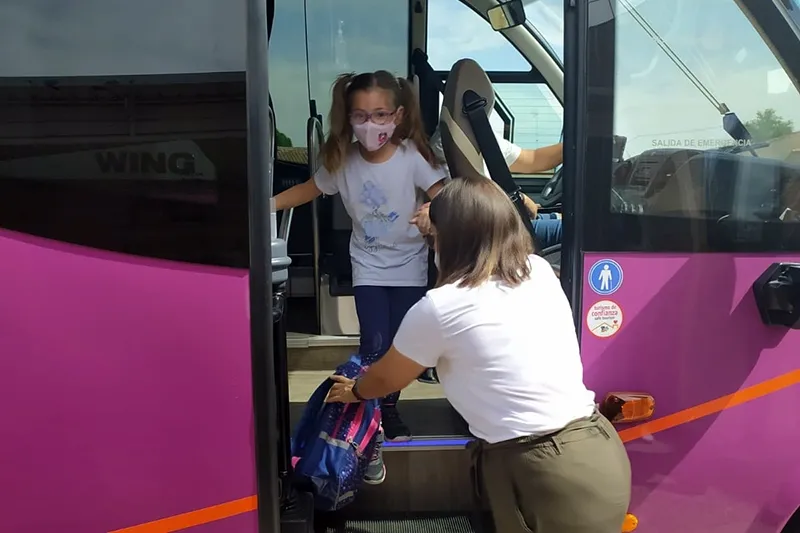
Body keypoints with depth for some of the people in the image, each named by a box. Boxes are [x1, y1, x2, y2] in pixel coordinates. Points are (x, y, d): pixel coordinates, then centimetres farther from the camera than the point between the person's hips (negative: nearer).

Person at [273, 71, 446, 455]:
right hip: (368, 267, 1)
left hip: (409, 266, 0)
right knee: (375, 345, -8)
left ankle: (388, 408, 32)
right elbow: (310, 189, 5)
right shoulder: (342, 160, -9)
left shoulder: (413, 156, -17)